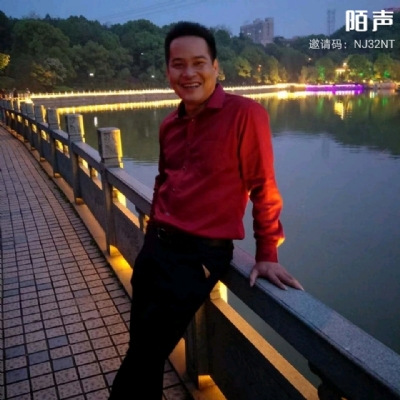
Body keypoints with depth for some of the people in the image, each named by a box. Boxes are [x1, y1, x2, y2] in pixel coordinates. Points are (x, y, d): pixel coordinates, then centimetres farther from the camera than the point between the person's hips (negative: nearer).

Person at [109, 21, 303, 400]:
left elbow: (262, 187, -10)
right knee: (141, 347, 19)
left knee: (145, 355, 4)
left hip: (200, 254, -6)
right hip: (155, 244, 7)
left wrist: (266, 254, -8)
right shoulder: (169, 125, 8)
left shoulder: (245, 113, -13)